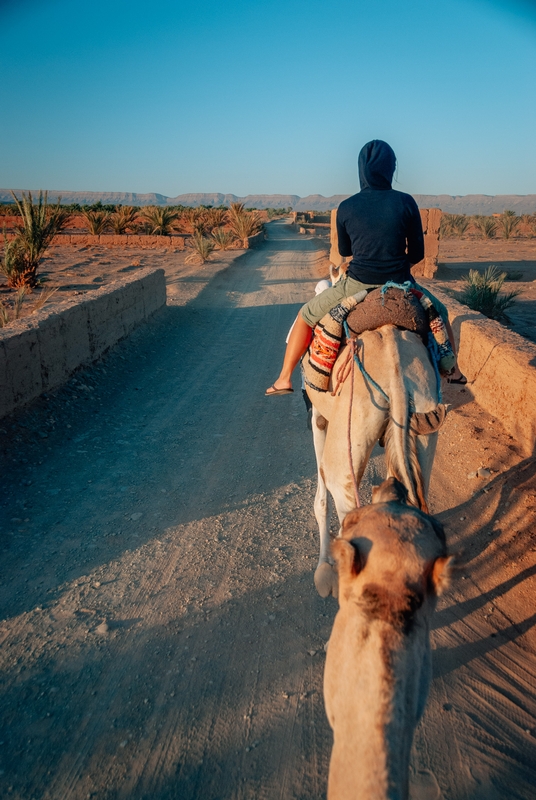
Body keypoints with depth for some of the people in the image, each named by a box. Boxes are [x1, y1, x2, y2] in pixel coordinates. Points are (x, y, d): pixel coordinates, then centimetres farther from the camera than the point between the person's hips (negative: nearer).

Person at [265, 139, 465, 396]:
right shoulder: (406, 202, -4)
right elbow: (417, 253, 2)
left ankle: (284, 378, 16)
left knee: (307, 315, 20)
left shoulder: (346, 207, -4)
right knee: (439, 312, 30)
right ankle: (453, 370, 38)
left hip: (357, 285, -1)